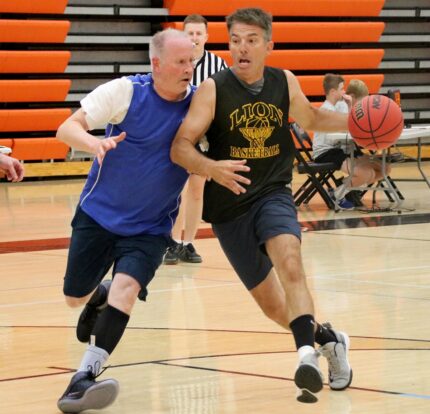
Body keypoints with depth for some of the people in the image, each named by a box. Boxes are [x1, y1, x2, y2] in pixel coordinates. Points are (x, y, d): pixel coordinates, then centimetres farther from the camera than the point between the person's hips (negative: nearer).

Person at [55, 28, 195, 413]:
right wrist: (93, 142, -39)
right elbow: (67, 128, -17)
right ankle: (99, 295, 50)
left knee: (126, 287, -25)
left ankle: (84, 377, -26)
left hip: (151, 228, 0)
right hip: (99, 213, 0)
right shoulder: (125, 91, -15)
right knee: (75, 296, 12)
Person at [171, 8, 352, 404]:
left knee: (289, 260, -31)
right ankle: (327, 338, 32)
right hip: (229, 207, 0)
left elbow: (310, 118, 22)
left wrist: (352, 121, 5)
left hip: (273, 195, 0)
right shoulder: (213, 89, -11)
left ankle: (308, 354, -39)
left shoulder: (285, 82, 0)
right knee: (272, 304, 7)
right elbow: (181, 147, -18)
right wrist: (210, 167, -38)